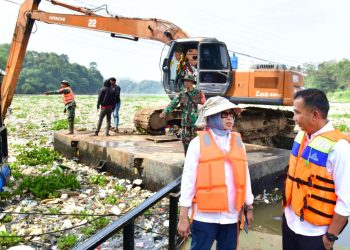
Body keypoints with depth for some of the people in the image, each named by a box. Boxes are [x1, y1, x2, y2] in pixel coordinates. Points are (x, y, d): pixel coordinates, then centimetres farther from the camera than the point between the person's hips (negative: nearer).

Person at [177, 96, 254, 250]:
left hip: (231, 215, 4)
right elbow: (188, 179, -7)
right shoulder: (198, 142, -6)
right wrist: (183, 216, -8)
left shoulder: (238, 142, 7)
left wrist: (249, 207, 15)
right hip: (205, 215, -4)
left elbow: (244, 176, 12)